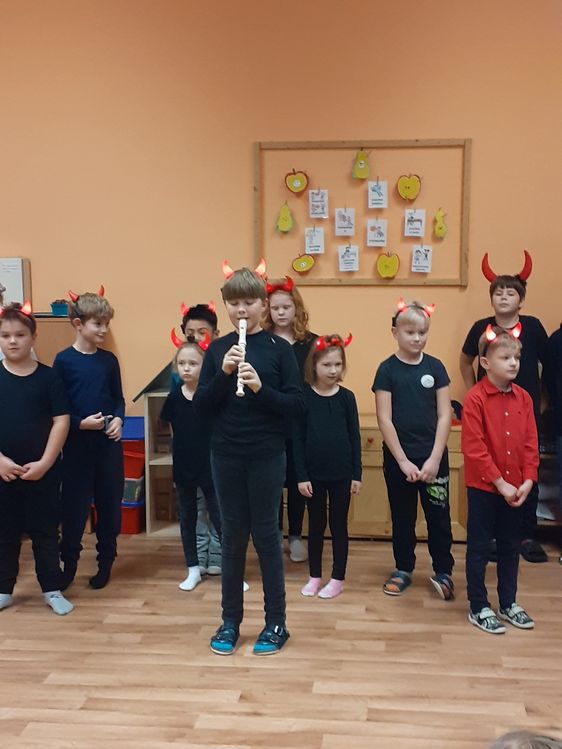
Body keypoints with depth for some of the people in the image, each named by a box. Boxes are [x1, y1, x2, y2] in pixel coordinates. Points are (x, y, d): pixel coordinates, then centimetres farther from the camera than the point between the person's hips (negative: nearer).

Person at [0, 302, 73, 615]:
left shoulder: (48, 376, -3)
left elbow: (61, 421, -5)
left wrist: (44, 462, -12)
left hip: (44, 470, -1)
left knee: (46, 531, 8)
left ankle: (52, 590, 19)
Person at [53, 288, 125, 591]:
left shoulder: (109, 360, 5)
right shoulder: (64, 360, -5)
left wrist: (118, 419, -7)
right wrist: (81, 423, -18)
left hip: (109, 444, 3)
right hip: (77, 444, -3)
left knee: (109, 504, 9)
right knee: (74, 506, 4)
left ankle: (105, 562, 24)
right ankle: (68, 564, 20)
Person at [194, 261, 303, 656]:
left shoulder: (279, 348, -4)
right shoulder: (217, 349, 4)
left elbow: (296, 402, -7)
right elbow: (201, 406, 0)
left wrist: (260, 387, -22)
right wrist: (223, 373, -16)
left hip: (267, 456, -2)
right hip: (226, 456, 3)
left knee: (266, 534, 5)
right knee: (233, 535, 11)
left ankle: (276, 622, 19)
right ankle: (230, 620, 24)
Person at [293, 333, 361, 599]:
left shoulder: (346, 397, -2)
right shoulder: (304, 397, -5)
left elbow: (355, 437, 1)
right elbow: (297, 439, -3)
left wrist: (357, 474, 0)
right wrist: (301, 476, -7)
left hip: (341, 473, 0)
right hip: (314, 473, 0)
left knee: (339, 525, 10)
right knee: (315, 525, 13)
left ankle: (338, 579, 22)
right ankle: (314, 577, 26)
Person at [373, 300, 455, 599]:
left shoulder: (435, 367, 1)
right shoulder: (387, 369, -5)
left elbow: (444, 415, -1)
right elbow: (384, 419, -7)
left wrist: (434, 459, -8)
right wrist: (403, 461, -11)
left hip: (433, 456, 1)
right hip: (397, 457, -1)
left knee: (439, 516, 7)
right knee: (402, 516, 12)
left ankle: (443, 571, 23)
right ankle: (403, 569, 28)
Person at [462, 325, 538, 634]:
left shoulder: (523, 398, 3)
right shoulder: (475, 398, -15)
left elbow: (530, 443, 4)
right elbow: (473, 448, -17)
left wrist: (527, 481, -6)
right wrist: (500, 483, -16)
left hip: (515, 487, 6)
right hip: (483, 486, -5)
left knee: (510, 546, 16)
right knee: (479, 547, 7)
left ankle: (508, 602, 32)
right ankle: (478, 607, 19)